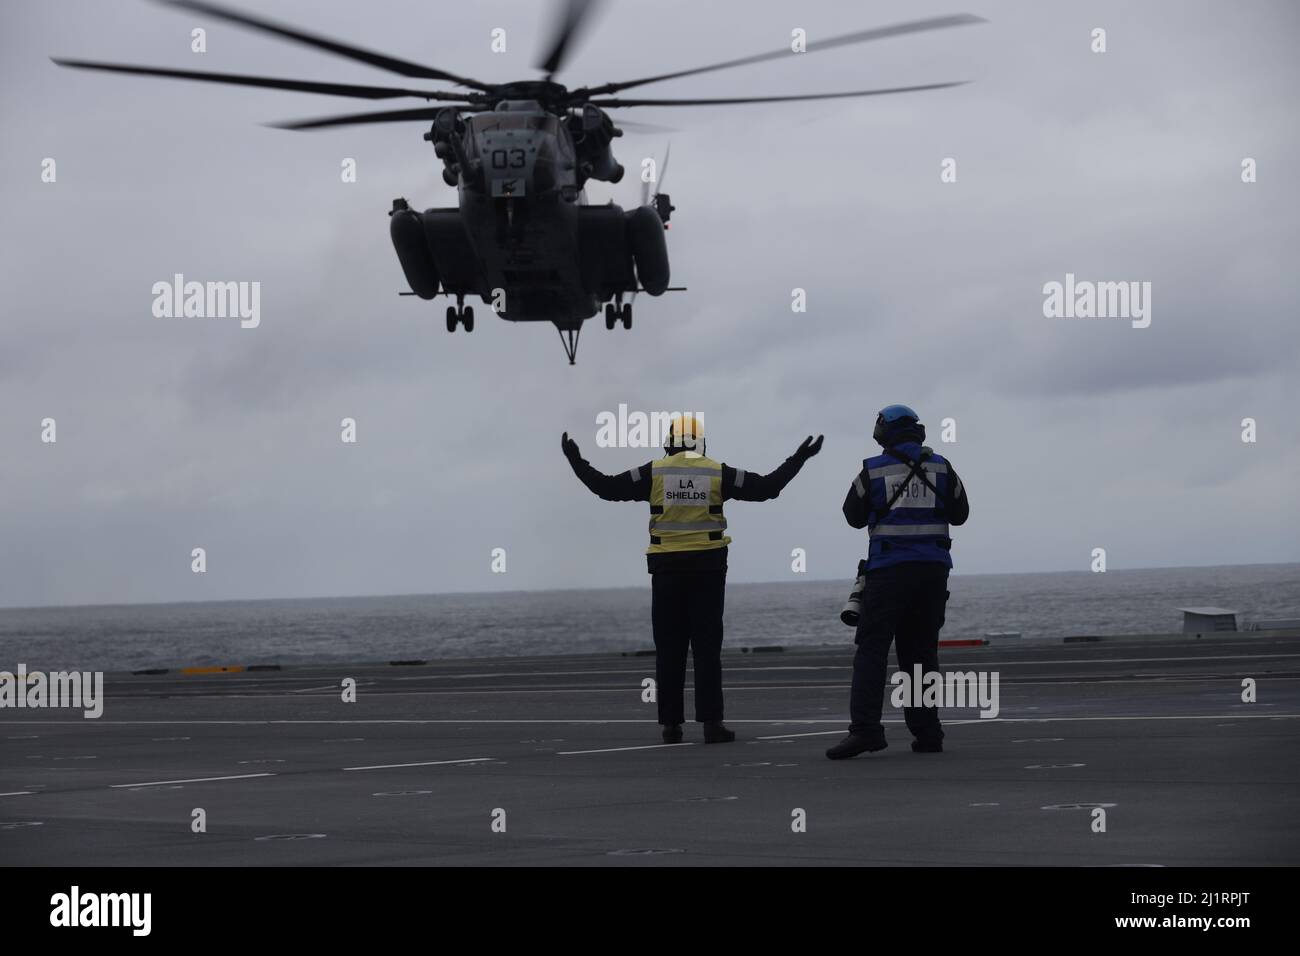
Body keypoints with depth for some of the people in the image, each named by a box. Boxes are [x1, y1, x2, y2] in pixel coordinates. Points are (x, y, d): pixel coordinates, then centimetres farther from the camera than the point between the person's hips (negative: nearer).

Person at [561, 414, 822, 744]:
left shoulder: (653, 473, 0)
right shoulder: (717, 474, 1)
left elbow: (608, 487, -1)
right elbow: (766, 487, 3)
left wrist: (575, 461, 11)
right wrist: (798, 459, 13)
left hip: (666, 569, 0)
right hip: (708, 566, 0)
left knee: (669, 649, 6)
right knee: (707, 647, 0)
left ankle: (671, 724, 4)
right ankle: (711, 722, -5)